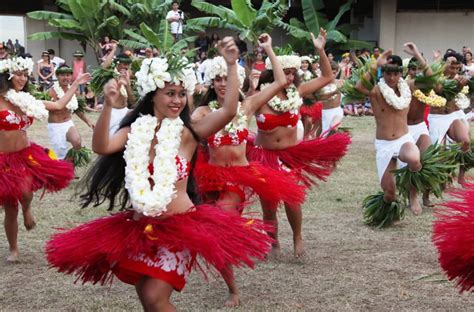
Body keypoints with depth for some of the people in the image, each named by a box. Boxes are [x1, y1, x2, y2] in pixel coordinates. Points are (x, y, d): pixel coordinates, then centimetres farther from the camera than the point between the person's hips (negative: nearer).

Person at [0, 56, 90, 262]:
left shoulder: (28, 100, 4)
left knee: (25, 191, -28)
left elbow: (59, 105, 11)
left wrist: (76, 84, 15)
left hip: (27, 154, 2)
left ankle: (27, 209, 9)